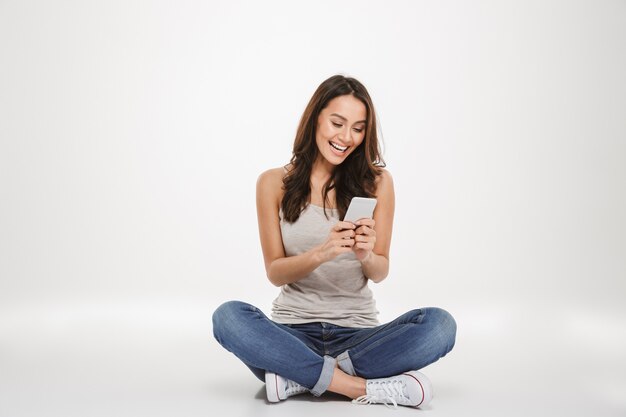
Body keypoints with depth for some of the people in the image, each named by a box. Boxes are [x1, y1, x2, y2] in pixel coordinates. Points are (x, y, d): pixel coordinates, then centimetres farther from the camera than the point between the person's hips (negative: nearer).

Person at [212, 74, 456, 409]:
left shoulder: (376, 182, 1)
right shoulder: (274, 183, 0)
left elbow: (380, 272, 4)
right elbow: (275, 272, -1)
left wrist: (366, 255, -21)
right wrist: (321, 253, -22)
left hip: (357, 330, 1)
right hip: (293, 328, 0)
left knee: (440, 324, -26)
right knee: (228, 316, -30)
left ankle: (300, 376, -22)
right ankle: (363, 387, -27)